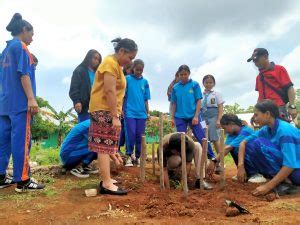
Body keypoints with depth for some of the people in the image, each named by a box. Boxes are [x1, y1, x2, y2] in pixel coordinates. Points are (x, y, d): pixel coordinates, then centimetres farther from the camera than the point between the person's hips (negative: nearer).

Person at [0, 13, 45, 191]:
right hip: (20, 102, -9)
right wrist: (31, 98, -20)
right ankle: (22, 181, -3)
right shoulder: (20, 46, -4)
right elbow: (23, 73, -15)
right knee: (21, 140, -7)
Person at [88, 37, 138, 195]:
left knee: (107, 145, 14)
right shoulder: (110, 63, -14)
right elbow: (109, 91, -22)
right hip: (104, 111, -10)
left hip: (108, 111, 10)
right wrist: (115, 116, -23)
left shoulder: (116, 64, 18)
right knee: (104, 147, -7)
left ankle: (106, 179, 24)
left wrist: (116, 112, 21)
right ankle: (107, 184, -2)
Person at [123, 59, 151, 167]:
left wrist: (148, 113, 9)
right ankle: (129, 156, 10)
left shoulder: (145, 81, 9)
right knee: (131, 135, -5)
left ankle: (137, 157, 20)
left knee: (139, 136, 7)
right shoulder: (127, 79, 0)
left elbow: (146, 99, 12)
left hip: (141, 114, 3)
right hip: (130, 112, -3)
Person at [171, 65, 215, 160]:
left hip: (193, 116, -2)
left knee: (202, 138, -3)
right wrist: (173, 118, 7)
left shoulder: (194, 84, -1)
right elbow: (174, 104, 10)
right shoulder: (175, 87, 5)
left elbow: (198, 101, -3)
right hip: (180, 117, 3)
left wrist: (196, 116, -10)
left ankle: (212, 158, 5)